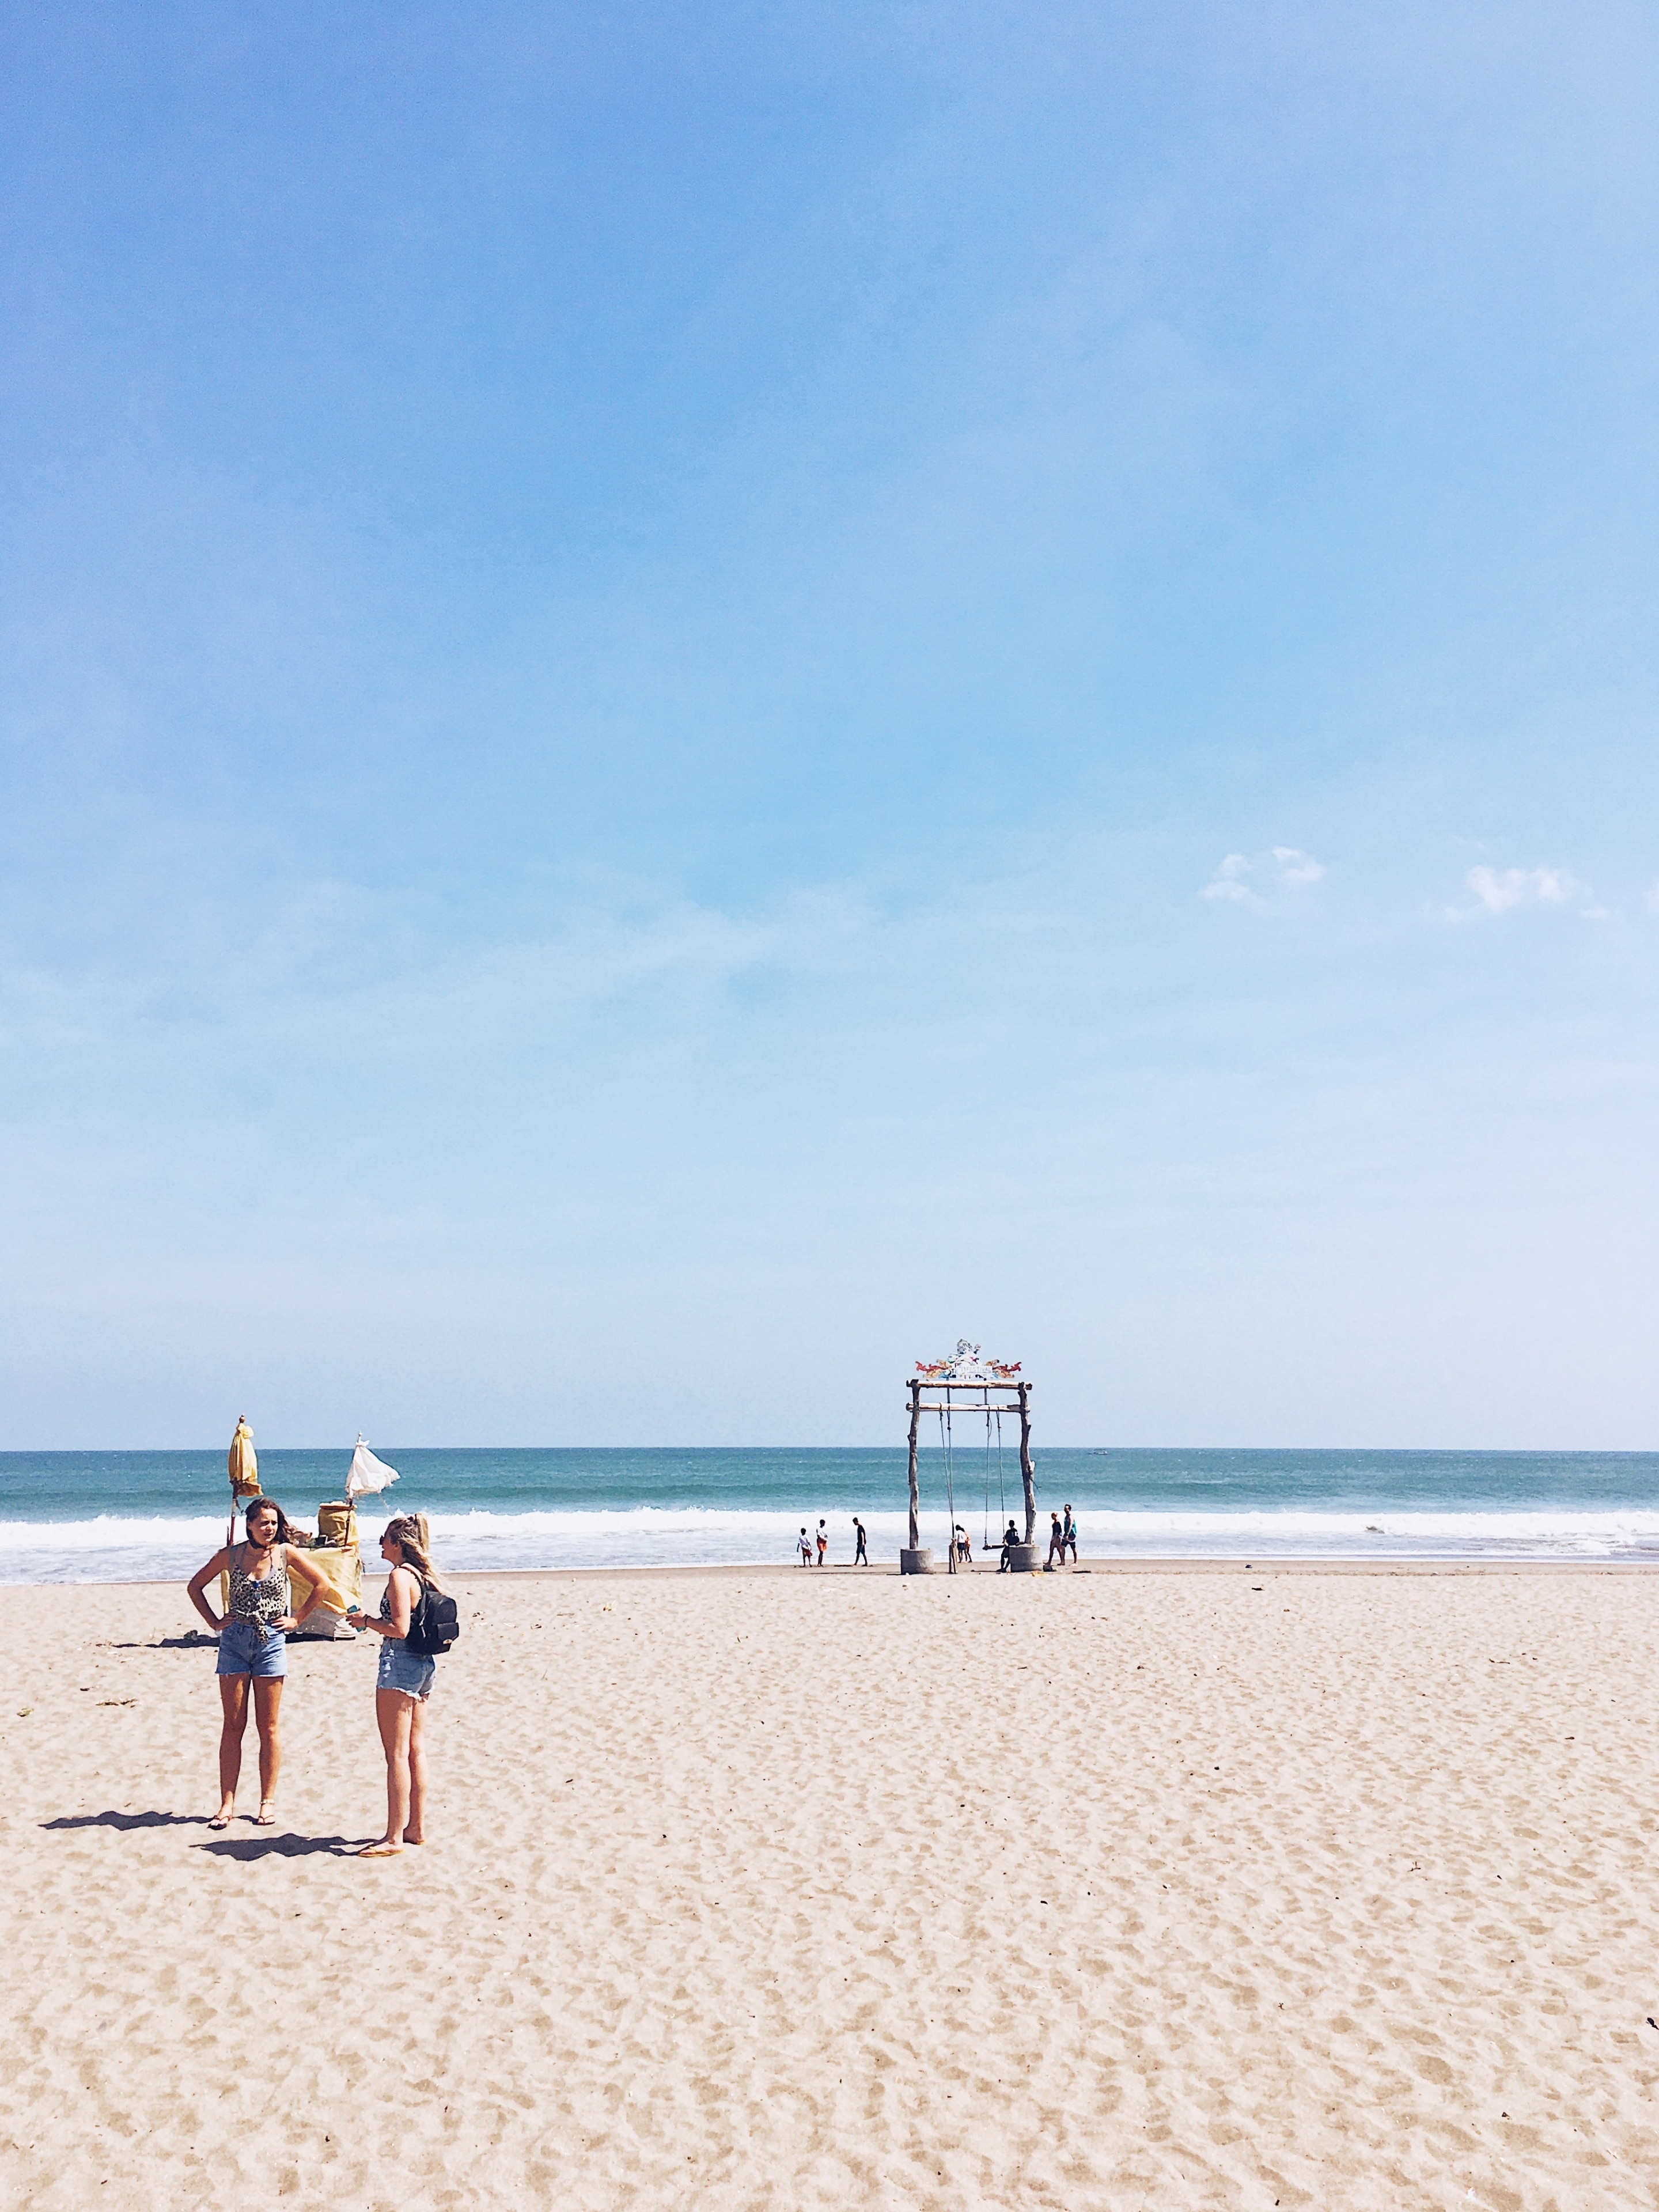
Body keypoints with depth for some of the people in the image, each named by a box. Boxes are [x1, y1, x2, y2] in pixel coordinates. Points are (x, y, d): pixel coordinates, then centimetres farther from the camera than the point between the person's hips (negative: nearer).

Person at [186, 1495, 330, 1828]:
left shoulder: (285, 1553, -4)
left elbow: (321, 1583, 6)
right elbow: (195, 1586, 13)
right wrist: (214, 1622, 6)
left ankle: (268, 1802, 13)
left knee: (268, 1727, 5)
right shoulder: (230, 1555, 0)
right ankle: (227, 1804, 8)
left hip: (271, 1642, -1)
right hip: (234, 1642, 1)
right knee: (232, 1726, 3)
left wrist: (297, 1619, 3)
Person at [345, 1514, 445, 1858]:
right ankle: (417, 1827, 19)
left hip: (400, 1663, -9)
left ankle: (394, 1837, -2)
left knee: (397, 1754, -5)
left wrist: (365, 1621, -8)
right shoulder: (426, 1576, 12)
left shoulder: (400, 1576, -15)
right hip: (426, 1663, 9)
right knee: (416, 1750, 14)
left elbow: (399, 1629, -21)